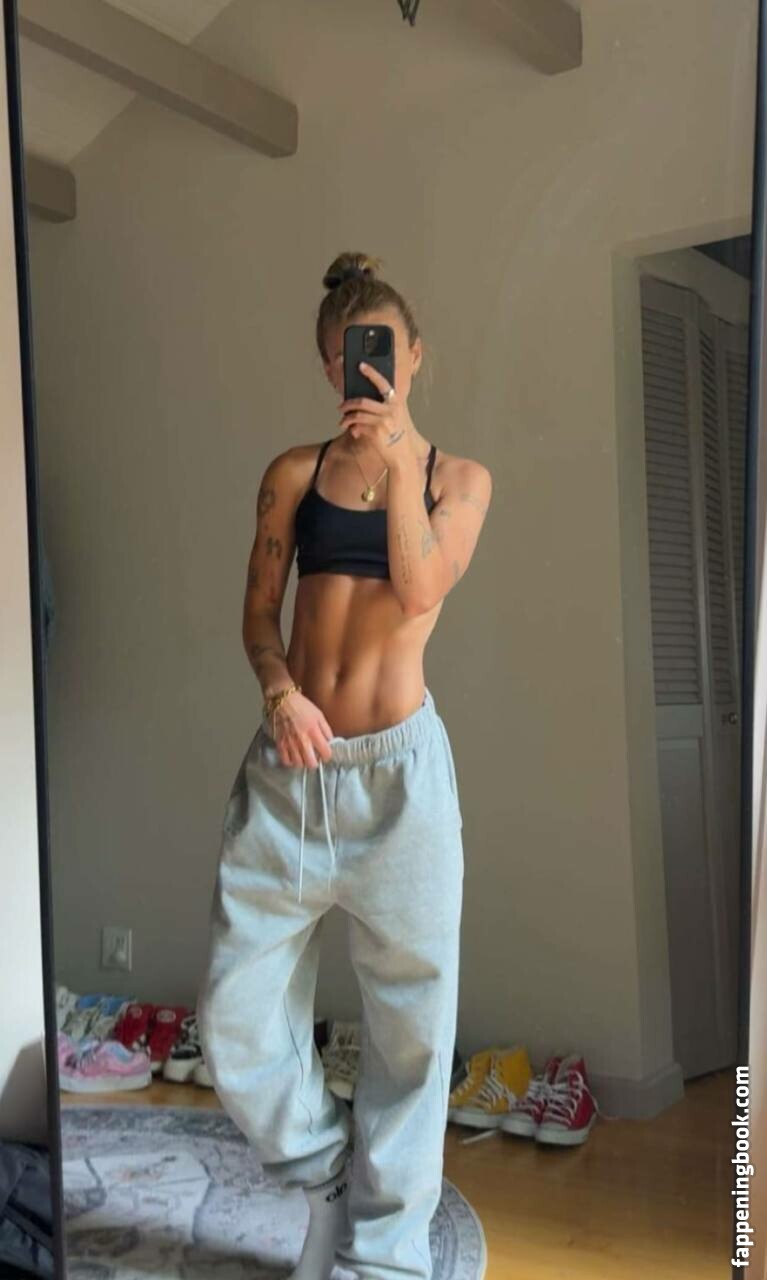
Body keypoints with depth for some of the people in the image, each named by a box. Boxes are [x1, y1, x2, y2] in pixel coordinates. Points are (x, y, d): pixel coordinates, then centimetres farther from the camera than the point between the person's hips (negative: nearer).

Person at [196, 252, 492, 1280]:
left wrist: (397, 455, -13)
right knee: (236, 1017, 1)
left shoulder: (460, 476, 6)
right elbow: (258, 614, 7)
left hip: (398, 768, -1)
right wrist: (280, 691, -12)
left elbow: (418, 592, -10)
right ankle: (329, 1179, 28)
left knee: (410, 1020, 4)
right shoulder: (295, 472, 8)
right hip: (290, 764, 2)